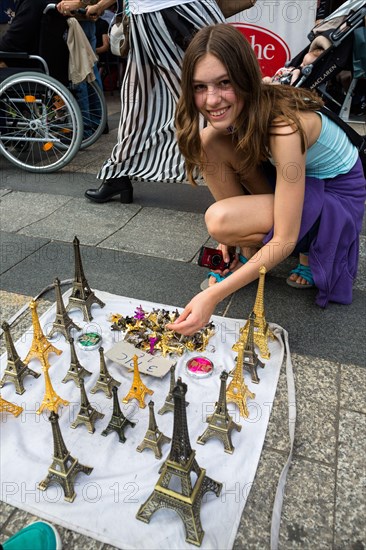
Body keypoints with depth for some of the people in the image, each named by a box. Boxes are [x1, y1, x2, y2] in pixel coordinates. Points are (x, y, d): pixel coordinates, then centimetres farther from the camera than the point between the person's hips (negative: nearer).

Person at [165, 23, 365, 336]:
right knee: (209, 142, -16)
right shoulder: (234, 111, -13)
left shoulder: (284, 126, -34)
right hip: (294, 176, 7)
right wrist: (230, 238, -9)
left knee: (220, 220, -32)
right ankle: (248, 254, -5)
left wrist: (213, 296, -38)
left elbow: (285, 241, -34)